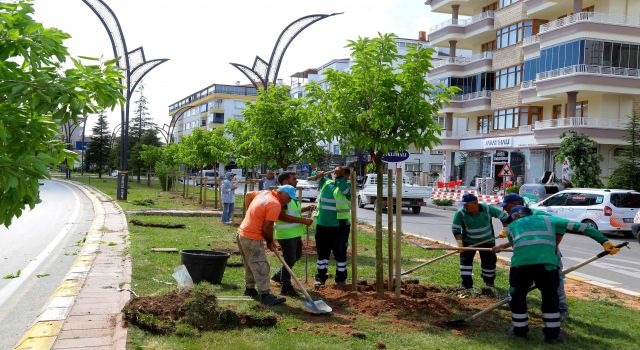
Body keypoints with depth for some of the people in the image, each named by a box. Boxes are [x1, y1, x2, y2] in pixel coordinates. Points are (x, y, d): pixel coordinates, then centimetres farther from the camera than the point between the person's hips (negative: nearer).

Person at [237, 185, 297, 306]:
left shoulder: (265, 193, 7)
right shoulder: (275, 205, -20)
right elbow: (267, 228, -21)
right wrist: (270, 242, -2)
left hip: (242, 233, 10)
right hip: (253, 239, -10)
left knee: (250, 264, 21)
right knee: (261, 266, -5)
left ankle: (249, 288, 32)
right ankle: (264, 295, -3)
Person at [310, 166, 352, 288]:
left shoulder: (347, 186, -5)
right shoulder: (326, 182, 9)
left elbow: (344, 188, -28)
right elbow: (314, 178, 23)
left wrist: (339, 175, -21)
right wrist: (319, 175, 2)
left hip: (340, 226, -4)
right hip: (322, 225, 4)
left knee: (340, 253, 6)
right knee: (322, 252, 13)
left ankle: (341, 278, 19)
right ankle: (321, 276, 25)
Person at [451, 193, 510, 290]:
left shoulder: (487, 209, -18)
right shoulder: (460, 213, -20)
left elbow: (503, 216, -5)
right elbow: (455, 228, -15)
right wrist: (459, 243, -22)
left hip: (487, 241, 1)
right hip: (468, 241, 0)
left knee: (489, 261, 9)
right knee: (465, 260, -12)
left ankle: (489, 281, 34)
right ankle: (466, 284, -7)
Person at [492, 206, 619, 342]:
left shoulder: (511, 226, 29)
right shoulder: (548, 219, 30)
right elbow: (581, 227, 26)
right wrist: (604, 241, 25)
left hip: (520, 262, 0)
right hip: (546, 262, 0)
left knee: (518, 296, 20)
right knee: (550, 297, 19)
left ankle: (519, 330, 29)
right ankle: (552, 333, 24)